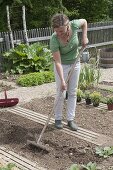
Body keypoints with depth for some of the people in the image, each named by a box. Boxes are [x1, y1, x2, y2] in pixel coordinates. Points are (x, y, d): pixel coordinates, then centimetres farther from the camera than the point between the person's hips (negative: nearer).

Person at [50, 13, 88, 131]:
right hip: (62, 66, -3)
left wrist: (84, 37, -9)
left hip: (75, 63, 3)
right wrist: (62, 81, -29)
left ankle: (70, 119, 17)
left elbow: (84, 22, 1)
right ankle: (58, 119, 19)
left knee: (73, 92, 8)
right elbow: (58, 62, -28)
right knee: (60, 92, 0)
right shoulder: (54, 40, -31)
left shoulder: (73, 25, -25)